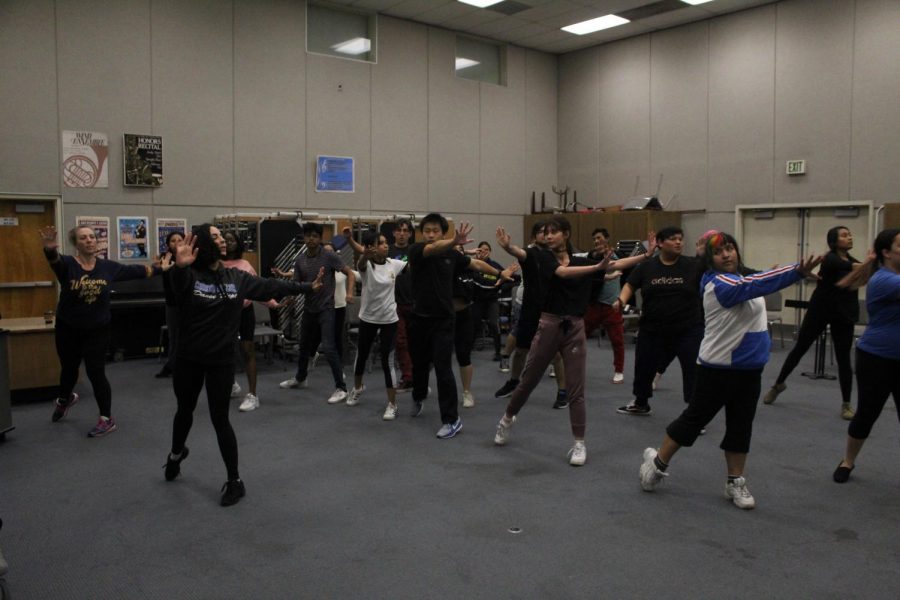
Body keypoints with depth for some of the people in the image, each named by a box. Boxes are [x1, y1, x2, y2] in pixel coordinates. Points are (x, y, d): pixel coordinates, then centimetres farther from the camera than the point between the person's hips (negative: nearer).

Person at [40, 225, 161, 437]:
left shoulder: (108, 267, -6)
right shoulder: (67, 264, -15)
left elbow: (136, 270, -1)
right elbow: (55, 260, -38)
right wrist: (50, 250, -61)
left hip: (97, 330, 0)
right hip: (68, 329, 1)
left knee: (96, 372, -2)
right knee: (69, 368, 19)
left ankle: (107, 420, 7)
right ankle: (65, 399, 52)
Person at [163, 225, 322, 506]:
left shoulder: (237, 277, -1)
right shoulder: (190, 276, -12)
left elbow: (269, 287, 5)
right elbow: (177, 283, -36)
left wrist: (307, 286, 6)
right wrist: (179, 266, -59)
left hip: (221, 360, 0)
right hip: (189, 358, 0)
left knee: (220, 419, 1)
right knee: (185, 410, 21)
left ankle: (235, 481, 13)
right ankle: (176, 452, 52)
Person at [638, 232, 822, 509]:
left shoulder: (742, 278, 8)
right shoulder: (718, 284, -22)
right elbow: (754, 285, -37)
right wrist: (798, 271, -47)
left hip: (749, 367, 8)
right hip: (718, 367, -8)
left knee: (741, 426, 12)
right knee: (695, 418, 5)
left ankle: (735, 483, 24)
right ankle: (658, 462, 23)